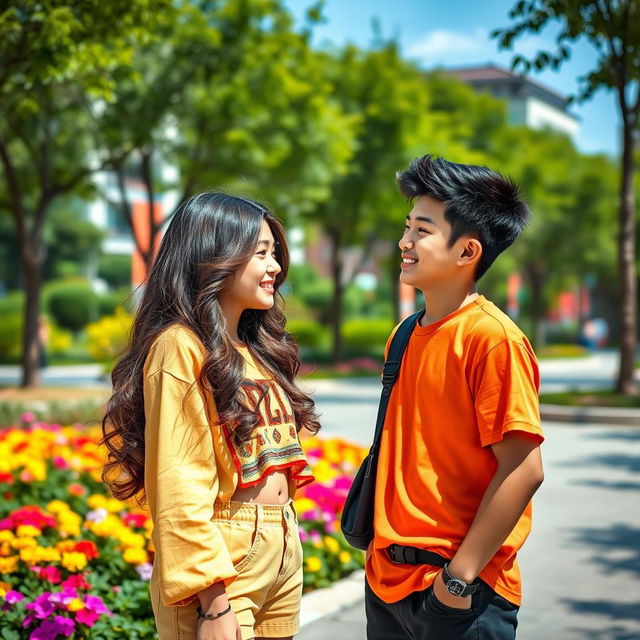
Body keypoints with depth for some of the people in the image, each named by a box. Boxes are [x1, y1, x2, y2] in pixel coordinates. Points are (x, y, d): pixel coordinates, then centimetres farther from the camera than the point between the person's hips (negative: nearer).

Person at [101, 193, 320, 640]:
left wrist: (289, 550, 9)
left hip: (283, 554, 8)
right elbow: (179, 487, -18)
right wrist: (213, 601, -22)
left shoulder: (256, 349, 14)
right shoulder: (181, 347, -12)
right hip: (219, 557, -8)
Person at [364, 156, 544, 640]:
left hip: (457, 596, -7)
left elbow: (523, 469, -19)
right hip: (386, 579, 7)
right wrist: (380, 546, 11)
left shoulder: (492, 338, -16)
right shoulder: (406, 336, 7)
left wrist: (461, 575, -17)